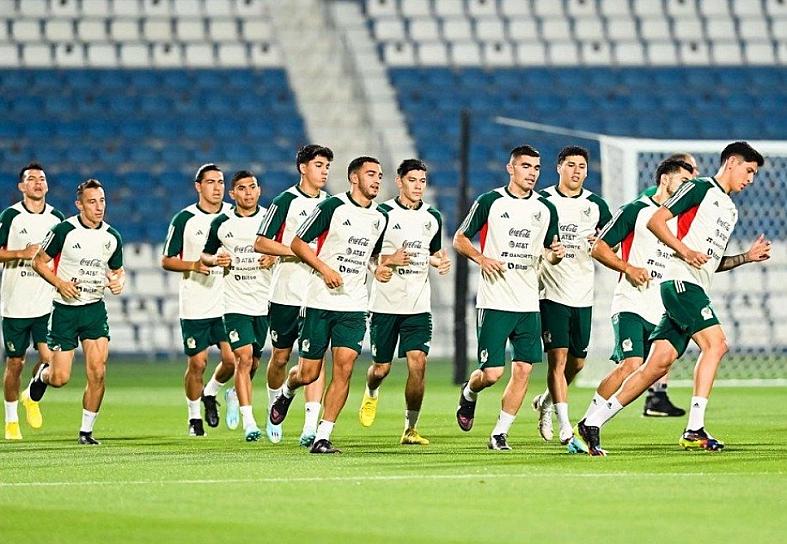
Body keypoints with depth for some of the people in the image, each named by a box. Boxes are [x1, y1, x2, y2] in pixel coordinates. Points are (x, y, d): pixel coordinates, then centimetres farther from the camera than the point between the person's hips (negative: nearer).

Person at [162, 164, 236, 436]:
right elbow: (167, 261, 1)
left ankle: (210, 394, 25)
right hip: (195, 305, -2)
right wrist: (194, 265, -16)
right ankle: (194, 416, 19)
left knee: (231, 359, -6)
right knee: (197, 363, -1)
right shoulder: (184, 219, -3)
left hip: (226, 302, 2)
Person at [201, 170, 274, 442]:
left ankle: (237, 393, 40)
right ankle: (249, 421, -14)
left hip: (264, 301, 2)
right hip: (235, 302, -2)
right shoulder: (221, 223, 2)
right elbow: (205, 254, 13)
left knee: (253, 361, 9)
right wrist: (215, 260, -9)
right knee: (244, 357, -14)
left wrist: (274, 258, -12)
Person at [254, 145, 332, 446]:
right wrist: (299, 252, -16)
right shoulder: (285, 201, -5)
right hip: (286, 293, -3)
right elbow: (260, 243, -8)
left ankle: (310, 427, -13)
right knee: (281, 356, 8)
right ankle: (274, 412, 32)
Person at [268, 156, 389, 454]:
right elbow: (298, 243, -5)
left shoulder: (379, 219, 11)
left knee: (344, 367, -11)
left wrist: (379, 269, 9)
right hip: (320, 302, -4)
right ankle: (286, 392, 38)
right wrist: (324, 268, -16)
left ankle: (322, 437, -6)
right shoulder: (332, 207, -7)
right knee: (308, 372, 1)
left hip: (354, 306, 4)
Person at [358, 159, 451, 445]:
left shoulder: (433, 217, 9)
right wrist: (388, 260, -20)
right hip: (385, 303, -3)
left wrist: (441, 262, 1)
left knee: (417, 364, -11)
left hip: (419, 305, 3)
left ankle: (410, 429, -3)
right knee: (381, 368, 4)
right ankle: (371, 393, 42)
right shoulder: (382, 214, -5)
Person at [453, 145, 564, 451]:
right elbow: (459, 239, 4)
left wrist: (555, 253, -4)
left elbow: (549, 251, 20)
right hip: (494, 302, -4)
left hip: (529, 304, 4)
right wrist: (481, 259, -14)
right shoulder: (490, 202, -2)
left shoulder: (546, 208, 10)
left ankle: (499, 434, 7)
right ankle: (469, 393, 26)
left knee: (523, 369, -3)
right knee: (492, 372, -8)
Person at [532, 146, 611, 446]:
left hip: (583, 295, 4)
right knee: (558, 358, -11)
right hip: (552, 294, -4)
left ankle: (546, 401, 36)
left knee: (577, 362, 8)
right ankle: (565, 427, -12)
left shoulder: (595, 204, 9)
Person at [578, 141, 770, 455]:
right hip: (681, 281, -9)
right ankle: (694, 430, -20)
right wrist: (685, 251, -19)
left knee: (658, 364, 1)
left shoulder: (731, 210, 25)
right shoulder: (700, 188, -2)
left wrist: (747, 257, 15)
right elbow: (655, 221, -8)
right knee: (715, 344, -19)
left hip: (695, 290, 9)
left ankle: (593, 423, 3)